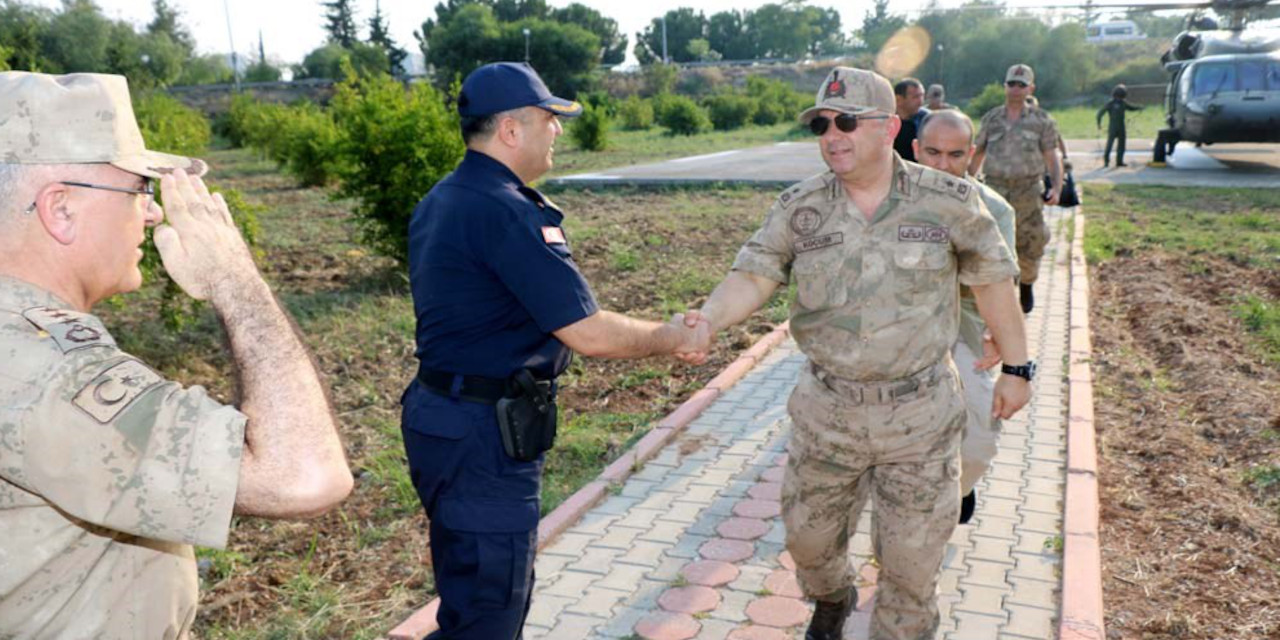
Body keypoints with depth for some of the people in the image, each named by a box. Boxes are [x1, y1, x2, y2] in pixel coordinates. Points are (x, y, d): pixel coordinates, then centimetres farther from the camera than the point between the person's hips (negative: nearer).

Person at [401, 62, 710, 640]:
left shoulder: (440, 201, 9)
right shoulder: (507, 212, -22)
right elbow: (590, 334, -22)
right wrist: (675, 338, -6)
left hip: (441, 413, 10)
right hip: (484, 437, -10)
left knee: (494, 592, 24)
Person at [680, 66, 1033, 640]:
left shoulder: (949, 201, -8)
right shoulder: (799, 207, -5)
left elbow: (992, 281, 2)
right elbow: (754, 276, -11)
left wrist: (1015, 368, 5)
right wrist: (708, 318, -31)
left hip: (920, 414, -2)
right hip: (826, 410, 2)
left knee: (912, 559, 9)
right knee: (808, 535, 19)